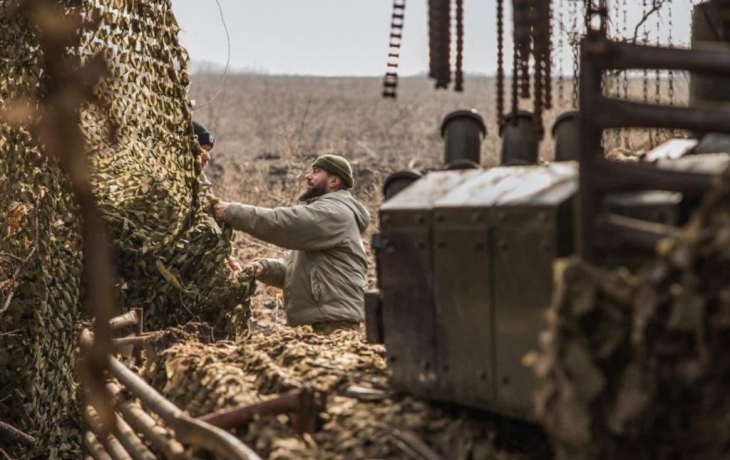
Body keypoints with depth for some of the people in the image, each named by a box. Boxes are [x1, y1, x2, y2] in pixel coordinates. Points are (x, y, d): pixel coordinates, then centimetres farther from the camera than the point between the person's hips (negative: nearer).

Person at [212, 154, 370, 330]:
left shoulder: (334, 212, -8)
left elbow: (284, 222, -20)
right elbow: (293, 265, 22)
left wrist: (232, 212, -15)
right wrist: (264, 267, 1)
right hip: (318, 323, 10)